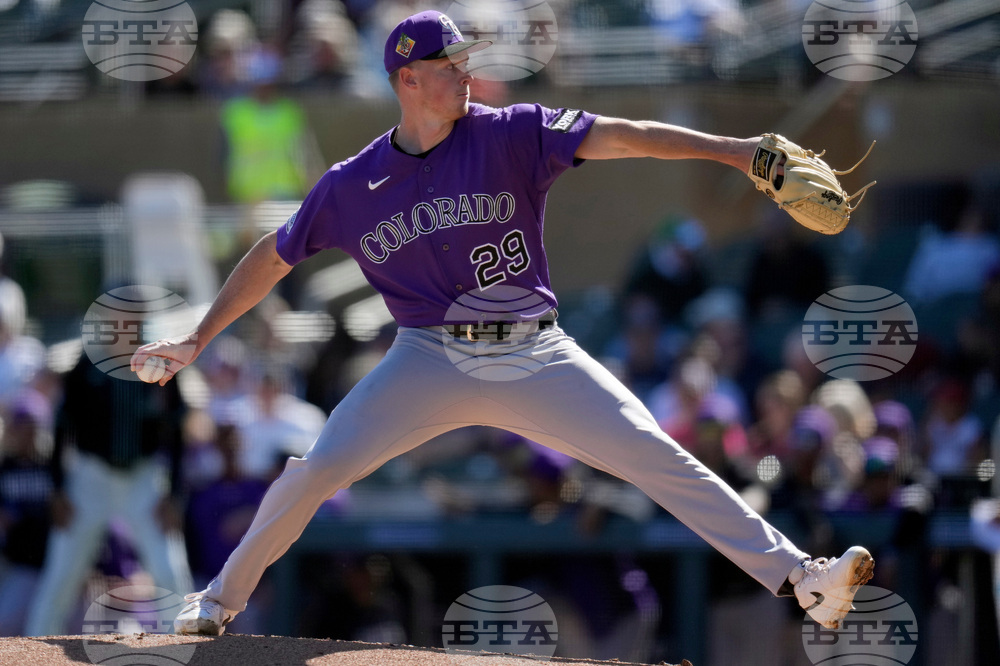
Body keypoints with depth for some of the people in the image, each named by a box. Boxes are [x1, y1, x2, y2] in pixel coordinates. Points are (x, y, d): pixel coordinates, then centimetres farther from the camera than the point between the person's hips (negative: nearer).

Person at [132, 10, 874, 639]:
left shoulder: (511, 135, -4)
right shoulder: (352, 185, 1)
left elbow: (618, 137, -15)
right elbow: (273, 259, 12)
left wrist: (738, 151, -26)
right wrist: (197, 341, 10)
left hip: (535, 358, -1)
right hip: (431, 358, 1)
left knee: (657, 458, -11)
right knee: (315, 470, -11)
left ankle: (798, 577, -13)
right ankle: (220, 600, 9)